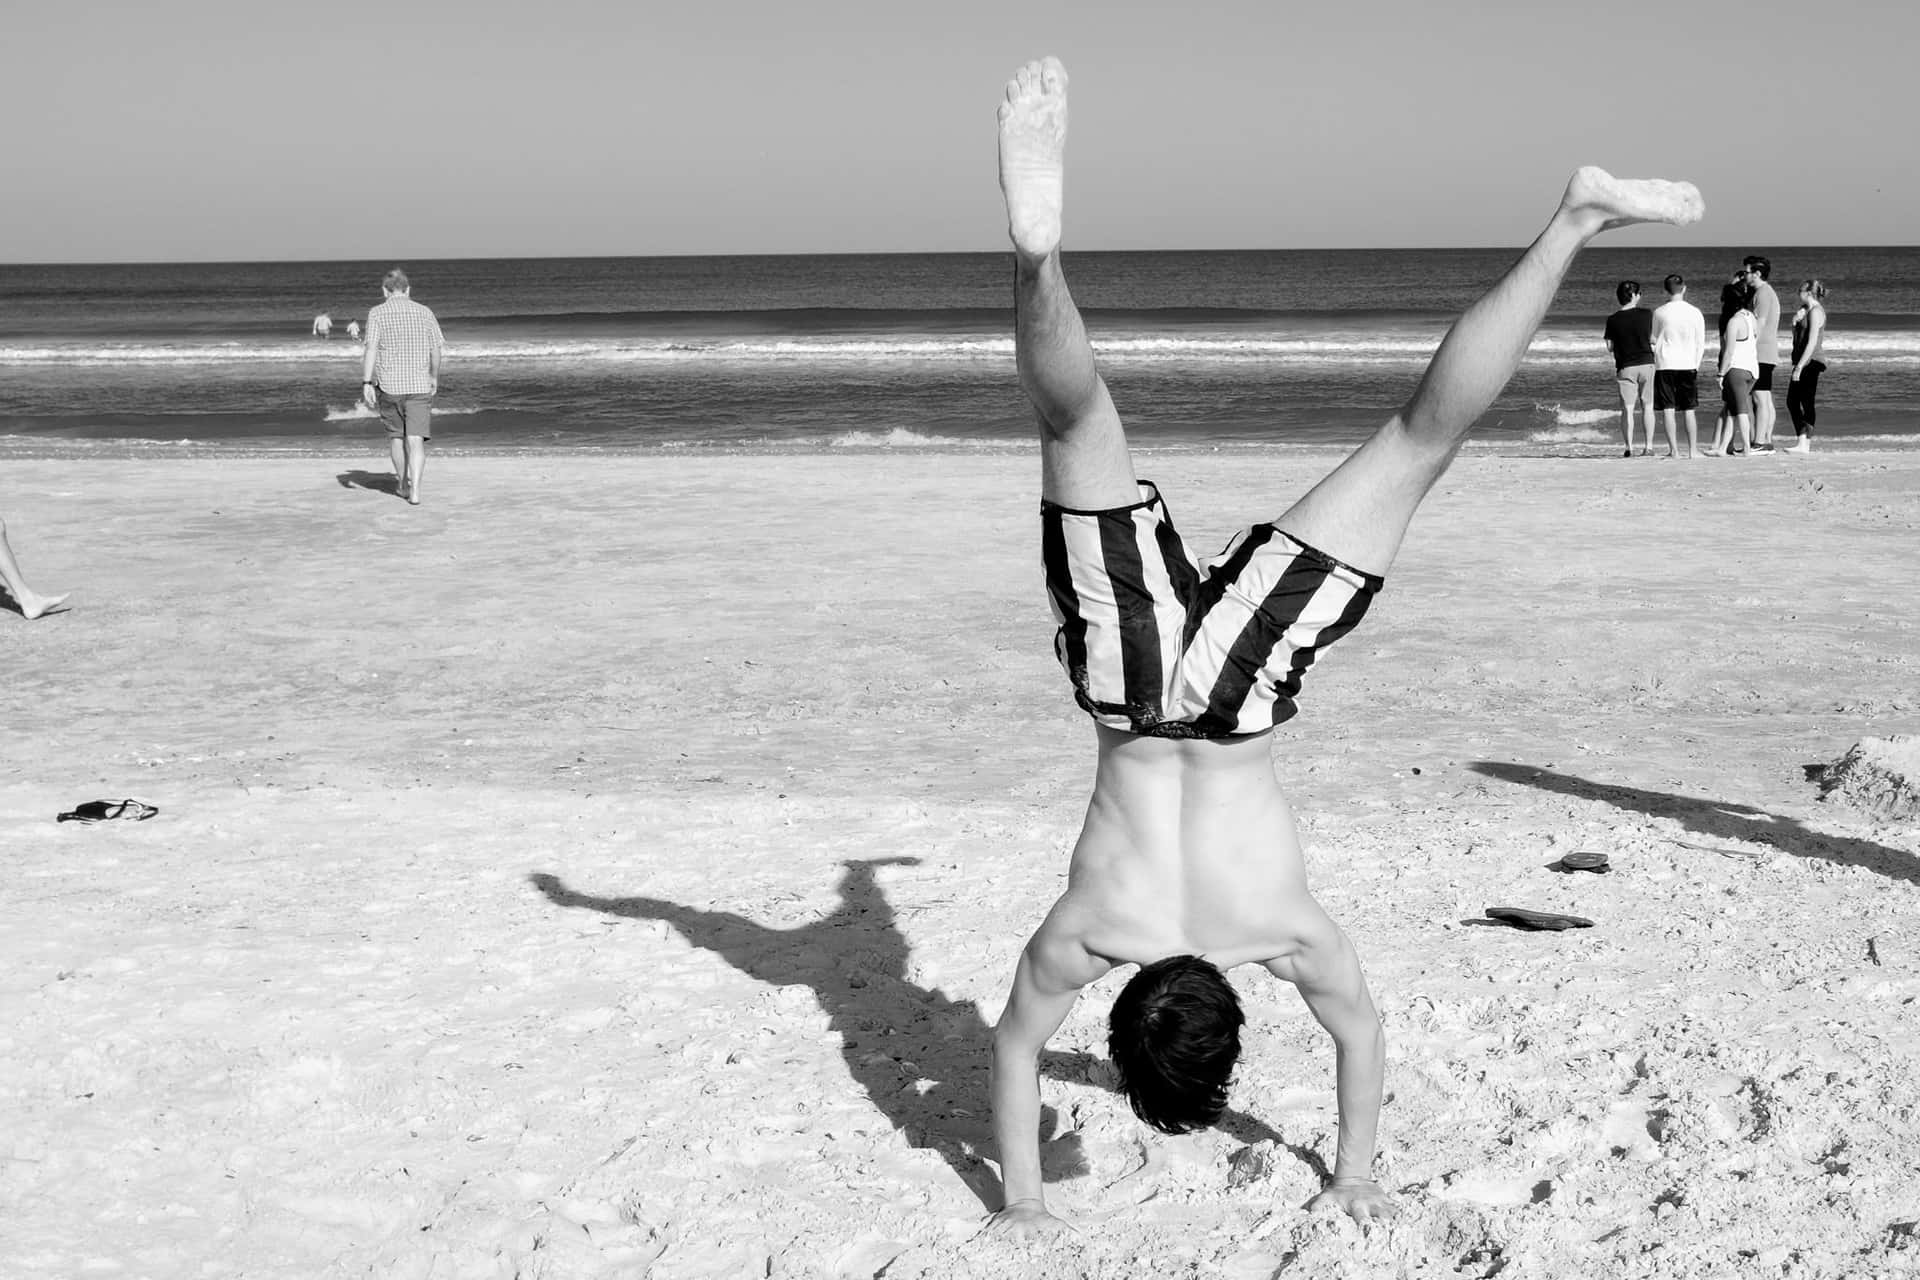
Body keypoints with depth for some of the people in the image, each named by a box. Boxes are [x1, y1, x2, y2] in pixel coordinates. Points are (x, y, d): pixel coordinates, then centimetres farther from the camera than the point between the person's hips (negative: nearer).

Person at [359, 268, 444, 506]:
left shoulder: (377, 313, -2)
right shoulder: (424, 312, 4)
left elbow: (371, 349, -11)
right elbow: (436, 350, 8)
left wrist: (366, 383, -12)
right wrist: (434, 377, 23)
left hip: (389, 385, 0)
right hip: (420, 385, 0)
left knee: (396, 435, 18)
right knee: (416, 439, -4)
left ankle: (403, 484, 28)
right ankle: (415, 489, -17)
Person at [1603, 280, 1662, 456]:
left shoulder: (1613, 320, -5)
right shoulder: (1646, 315, -4)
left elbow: (1610, 347, 0)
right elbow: (1653, 339, 4)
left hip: (1625, 367, -1)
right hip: (1646, 363, 1)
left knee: (1627, 409, 0)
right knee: (1647, 407, 9)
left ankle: (1629, 447, -6)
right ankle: (1649, 446, 9)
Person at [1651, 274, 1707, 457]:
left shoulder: (1659, 312, -2)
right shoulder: (1694, 312, 0)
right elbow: (1701, 343, 4)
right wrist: (1696, 364, 14)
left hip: (1664, 365, -1)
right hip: (1688, 365, 1)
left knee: (1668, 410, 1)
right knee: (1689, 411, 7)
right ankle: (1693, 450, 6)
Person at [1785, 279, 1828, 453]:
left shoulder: (1815, 312, -12)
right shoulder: (1807, 311, 18)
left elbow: (1812, 343, -19)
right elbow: (1798, 337, 22)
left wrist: (1799, 366, -21)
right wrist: (1796, 322, 6)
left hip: (1810, 363, -10)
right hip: (1802, 363, 10)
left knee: (1806, 403, -7)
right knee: (1792, 402, 10)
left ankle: (1806, 444, -4)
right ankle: (1802, 441, 12)